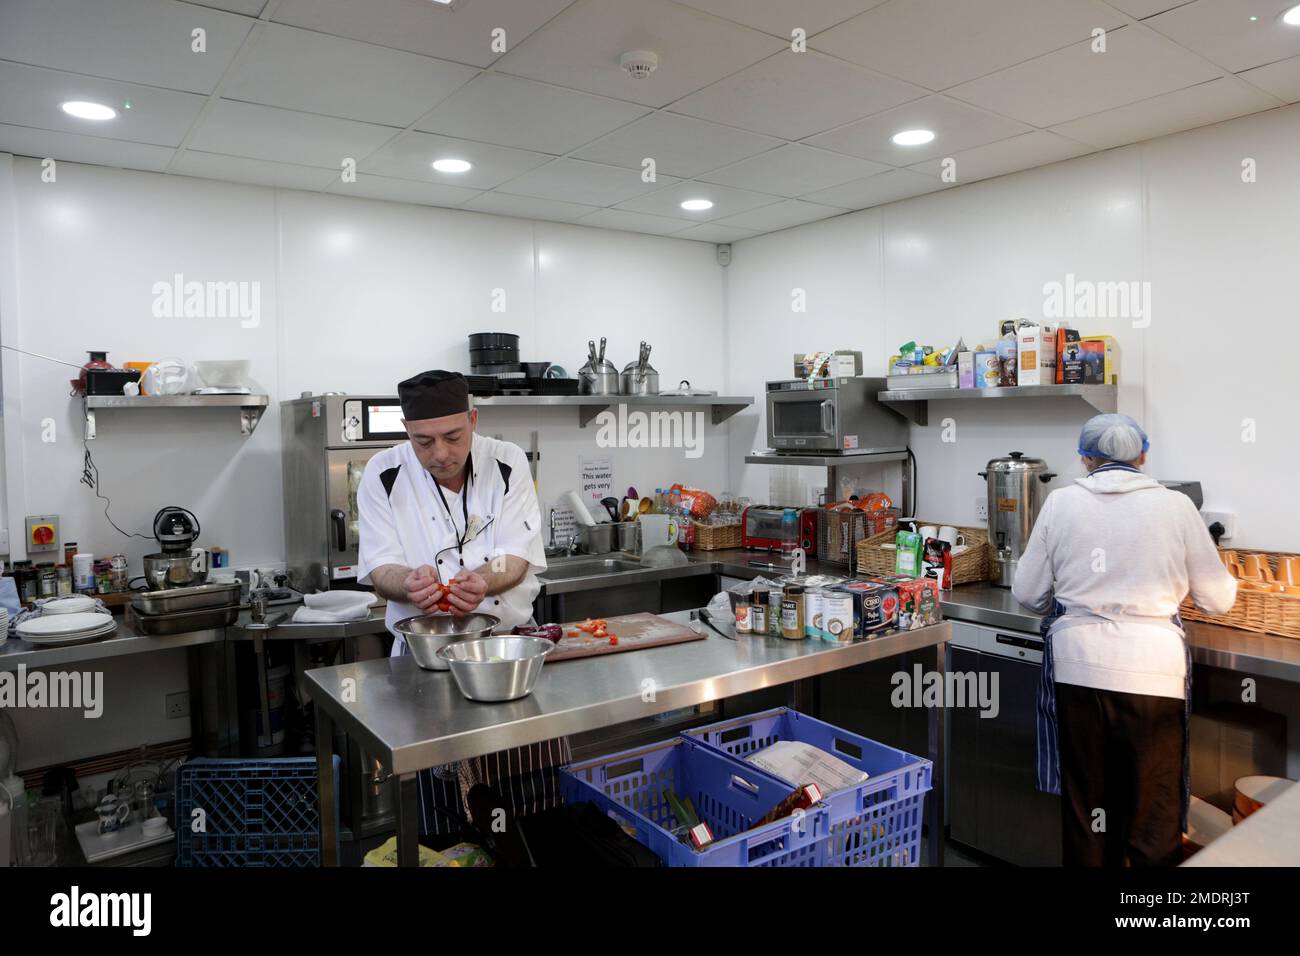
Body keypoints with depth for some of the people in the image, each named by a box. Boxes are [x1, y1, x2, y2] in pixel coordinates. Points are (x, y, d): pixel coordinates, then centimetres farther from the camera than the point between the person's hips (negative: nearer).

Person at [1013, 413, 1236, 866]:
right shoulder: (1176, 506, -2)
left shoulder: (1061, 502, 0)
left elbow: (1027, 594, 4)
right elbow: (1217, 600, 8)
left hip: (1079, 666, 1)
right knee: (1154, 812, 13)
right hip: (1152, 671, 0)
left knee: (1085, 802, 16)